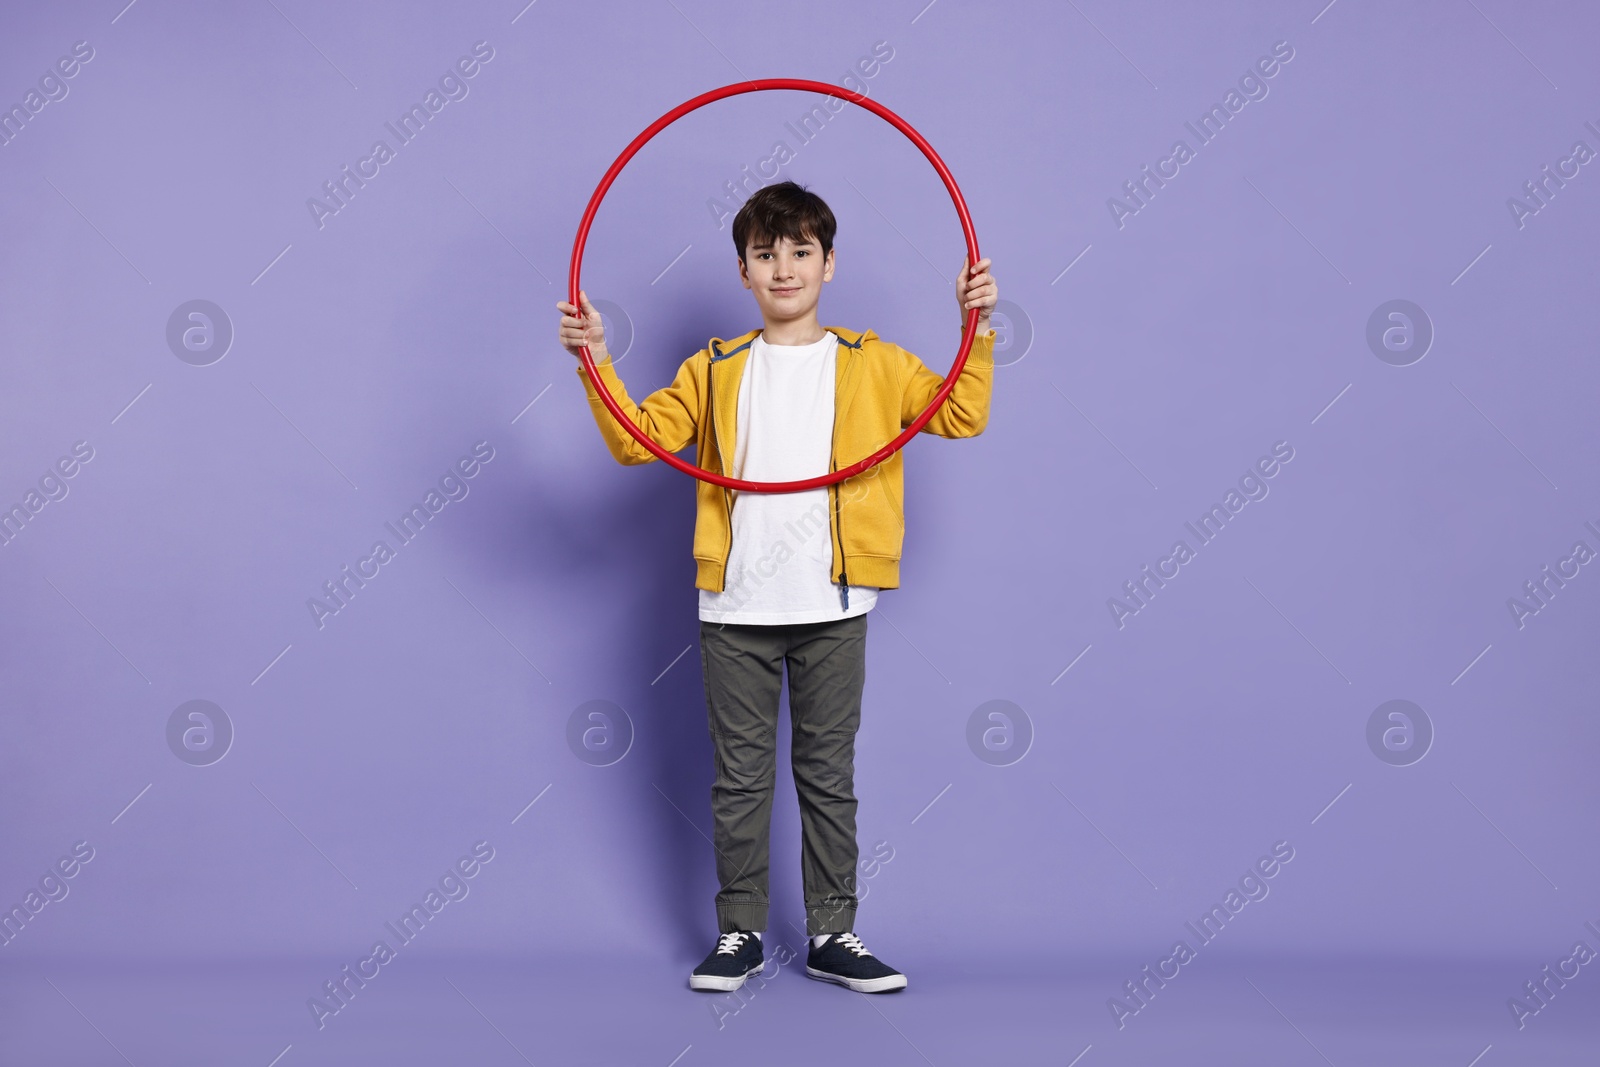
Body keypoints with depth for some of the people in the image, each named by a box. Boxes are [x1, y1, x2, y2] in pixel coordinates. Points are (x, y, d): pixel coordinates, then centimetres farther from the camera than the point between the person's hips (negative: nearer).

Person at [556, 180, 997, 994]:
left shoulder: (871, 364, 7)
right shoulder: (716, 370, 9)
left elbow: (961, 415, 1)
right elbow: (639, 438, 4)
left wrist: (976, 329, -8)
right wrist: (596, 362, -6)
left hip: (833, 608, 0)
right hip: (736, 608, 1)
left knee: (828, 775, 8)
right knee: (739, 776, 8)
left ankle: (832, 935, 18)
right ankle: (740, 933, 20)